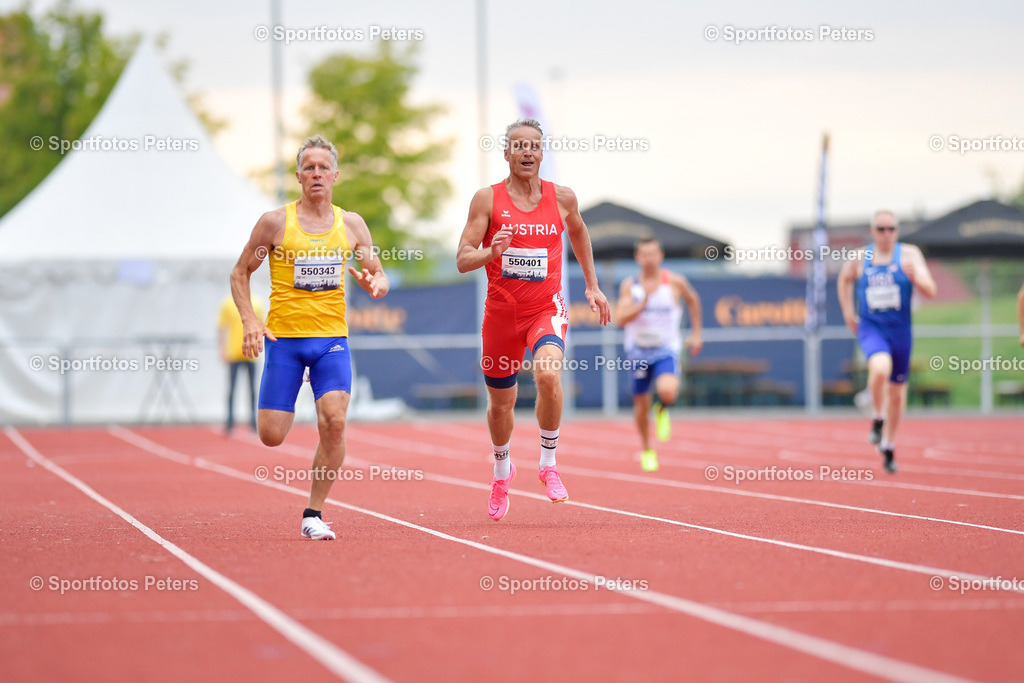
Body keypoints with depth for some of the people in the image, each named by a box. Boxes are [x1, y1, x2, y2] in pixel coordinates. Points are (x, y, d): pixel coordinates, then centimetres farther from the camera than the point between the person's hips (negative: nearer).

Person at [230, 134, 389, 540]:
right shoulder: (275, 222, -2)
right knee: (271, 436, -5)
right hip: (284, 339, -1)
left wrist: (375, 285, -14)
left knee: (334, 421, -20)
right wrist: (250, 321, -9)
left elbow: (379, 276, 12)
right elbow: (240, 273, 5)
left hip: (331, 339, 1)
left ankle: (313, 514, -5)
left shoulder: (352, 225, 6)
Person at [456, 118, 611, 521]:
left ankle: (548, 463, -12)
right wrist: (490, 252, -29)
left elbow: (578, 232, 23)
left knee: (548, 374, -30)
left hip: (546, 309, -1)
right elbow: (463, 260, -8)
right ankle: (502, 470, 43)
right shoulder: (487, 199, -5)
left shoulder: (562, 198, 1)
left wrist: (592, 285, 23)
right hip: (501, 310, 1)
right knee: (501, 402, 13)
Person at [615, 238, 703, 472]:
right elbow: (621, 318, -16)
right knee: (641, 404, 8)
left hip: (666, 349, -2)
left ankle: (662, 410, 9)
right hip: (638, 351, 2)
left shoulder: (675, 283, -6)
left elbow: (692, 300, 14)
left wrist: (696, 334, 14)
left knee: (667, 391, -29)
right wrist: (644, 302, -29)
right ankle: (646, 450, 33)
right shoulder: (630, 286, -6)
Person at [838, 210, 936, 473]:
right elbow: (845, 279, 23)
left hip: (900, 331, 1)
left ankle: (888, 446, 32)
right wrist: (847, 310, 13)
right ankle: (878, 418, -8)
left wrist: (915, 276, -30)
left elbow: (930, 291, -10)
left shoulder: (909, 254, -4)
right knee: (880, 367, -33)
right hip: (870, 328, -1)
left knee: (897, 392, 12)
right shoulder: (860, 258, 1)